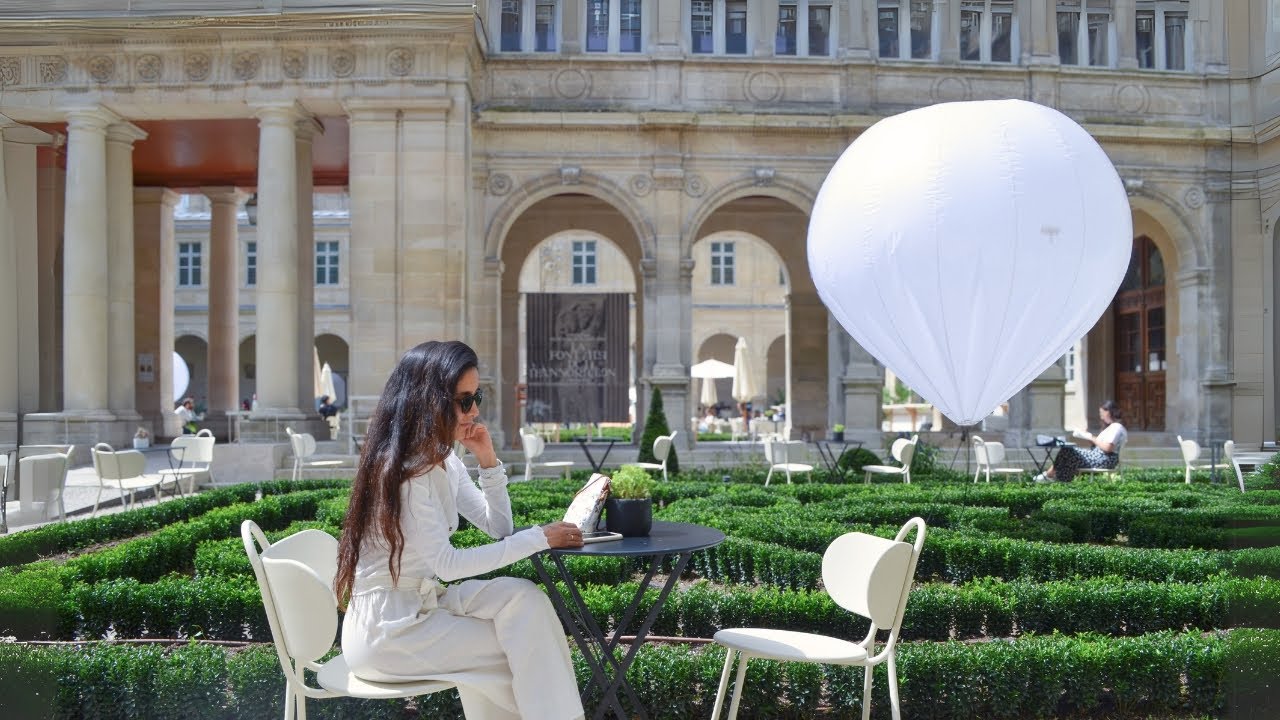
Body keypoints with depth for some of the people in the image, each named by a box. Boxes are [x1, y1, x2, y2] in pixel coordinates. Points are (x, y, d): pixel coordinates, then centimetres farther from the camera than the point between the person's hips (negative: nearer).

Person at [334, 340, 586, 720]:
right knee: (518, 648, -10)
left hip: (423, 603, 7)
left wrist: (488, 461, -6)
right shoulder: (400, 469, -21)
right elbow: (447, 564, -24)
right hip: (384, 629, -7)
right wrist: (539, 538, -22)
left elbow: (498, 528, 8)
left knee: (523, 598, -12)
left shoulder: (444, 461, 6)